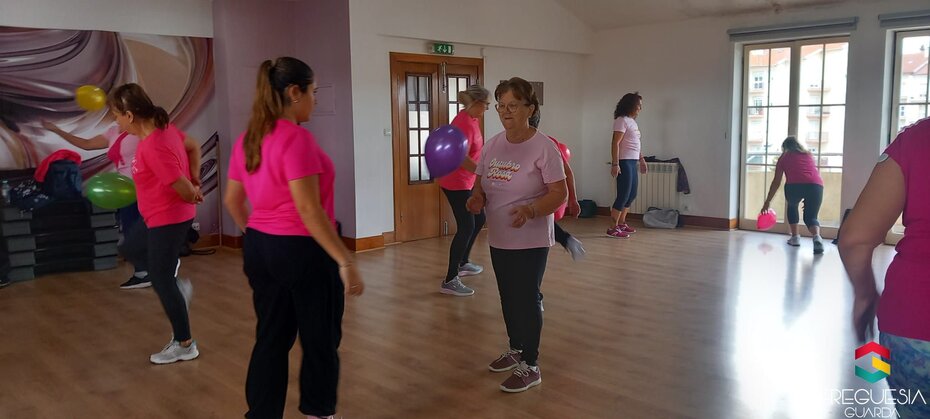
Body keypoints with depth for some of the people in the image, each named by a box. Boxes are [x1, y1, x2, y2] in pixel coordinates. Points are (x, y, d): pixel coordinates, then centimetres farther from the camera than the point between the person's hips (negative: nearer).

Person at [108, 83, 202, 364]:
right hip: (160, 215, 10)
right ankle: (176, 284, 28)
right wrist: (195, 183, 11)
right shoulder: (163, 128, -2)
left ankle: (185, 345, 17)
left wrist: (193, 195, -5)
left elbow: (183, 189, -28)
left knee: (161, 281, 3)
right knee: (129, 250, 28)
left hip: (168, 219, -10)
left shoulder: (152, 147, -30)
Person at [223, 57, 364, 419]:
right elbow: (308, 209, -25)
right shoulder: (297, 138, -19)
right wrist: (345, 261, -24)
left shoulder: (247, 139, 6)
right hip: (303, 251, -8)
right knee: (320, 341, 11)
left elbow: (233, 200, 15)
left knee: (270, 340, 15)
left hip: (260, 249, 8)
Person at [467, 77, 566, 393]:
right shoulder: (492, 145, 4)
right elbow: (480, 184, 12)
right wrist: (477, 199, -11)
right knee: (508, 297, 19)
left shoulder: (543, 147, -15)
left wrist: (530, 210, -33)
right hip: (498, 239, 7)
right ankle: (516, 350, 39)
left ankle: (530, 367, 16)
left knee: (527, 299, 2)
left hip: (530, 241, -7)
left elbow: (559, 193, -16)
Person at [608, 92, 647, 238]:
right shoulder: (622, 120, -12)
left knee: (631, 194, 13)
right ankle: (613, 228, -3)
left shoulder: (632, 121, 17)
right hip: (624, 162, -10)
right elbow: (615, 143, -18)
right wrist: (615, 164, -24)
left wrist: (642, 160, 23)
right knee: (623, 195, -9)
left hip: (632, 162, 10)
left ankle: (621, 223, 24)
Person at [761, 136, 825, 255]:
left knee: (792, 206, 30)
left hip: (794, 185, -2)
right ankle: (817, 237, -19)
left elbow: (776, 182, 24)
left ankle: (795, 237, 25)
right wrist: (807, 198, 50)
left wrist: (767, 202, 31)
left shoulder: (784, 157, 25)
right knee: (811, 216, 12)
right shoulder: (808, 155, 33)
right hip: (816, 184, 2)